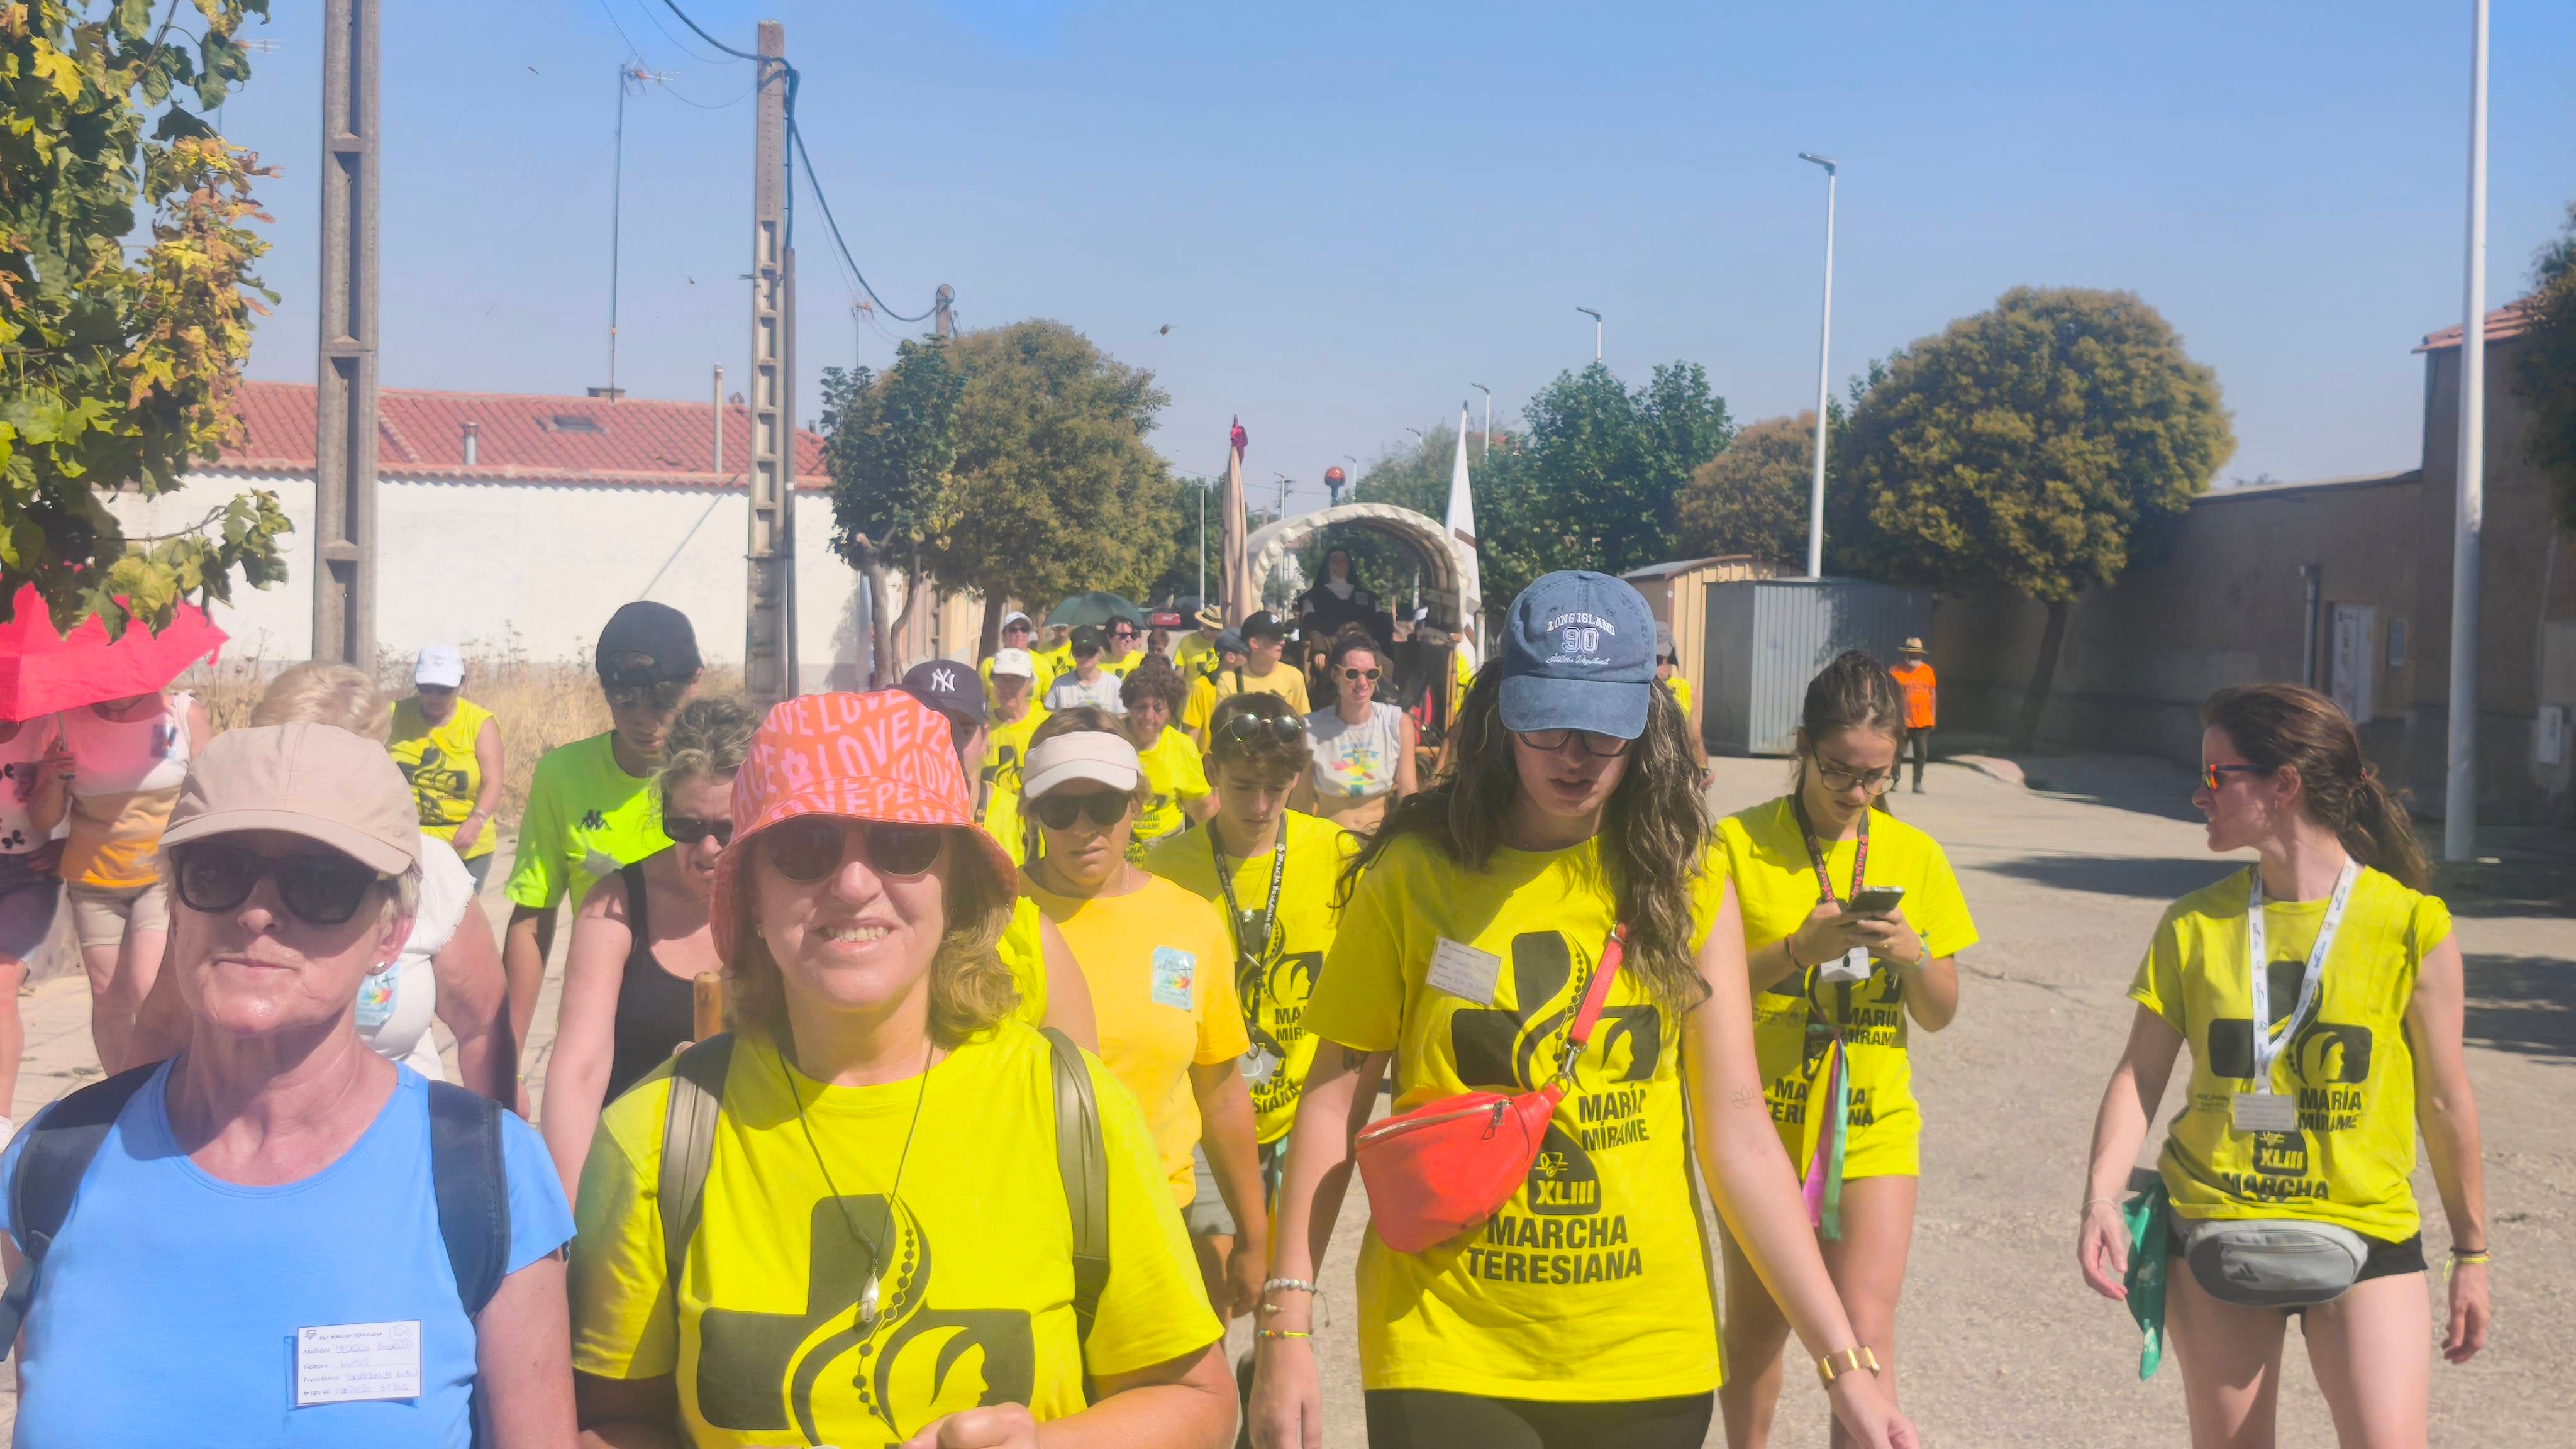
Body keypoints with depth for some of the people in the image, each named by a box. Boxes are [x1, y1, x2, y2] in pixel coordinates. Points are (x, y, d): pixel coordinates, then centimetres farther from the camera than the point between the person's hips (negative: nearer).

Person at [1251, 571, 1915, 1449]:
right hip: (1444, 1352, -2)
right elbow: (1335, 1099, -2)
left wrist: (1843, 1360, -5)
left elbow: (1736, 1132, -1)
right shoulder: (1414, 872, -6)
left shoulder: (1688, 884, 0)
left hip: (1647, 1355, 2)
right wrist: (1285, 1325, -8)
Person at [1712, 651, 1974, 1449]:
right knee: (1756, 1327, 13)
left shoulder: (1914, 854, 4)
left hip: (1874, 1128, 1)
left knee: (1865, 1338, -8)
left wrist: (1912, 954, -14)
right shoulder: (1740, 843, -6)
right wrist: (1802, 947, -23)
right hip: (1763, 1125, -1)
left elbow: (1939, 1015, 7)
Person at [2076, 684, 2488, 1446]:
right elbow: (2141, 1074, 1)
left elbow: (2444, 1102, 1)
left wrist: (2470, 1254, 8)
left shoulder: (2410, 924, -6)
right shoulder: (2194, 924, 0)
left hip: (2365, 1233, -2)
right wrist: (2101, 1198, -13)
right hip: (2213, 1227, 2)